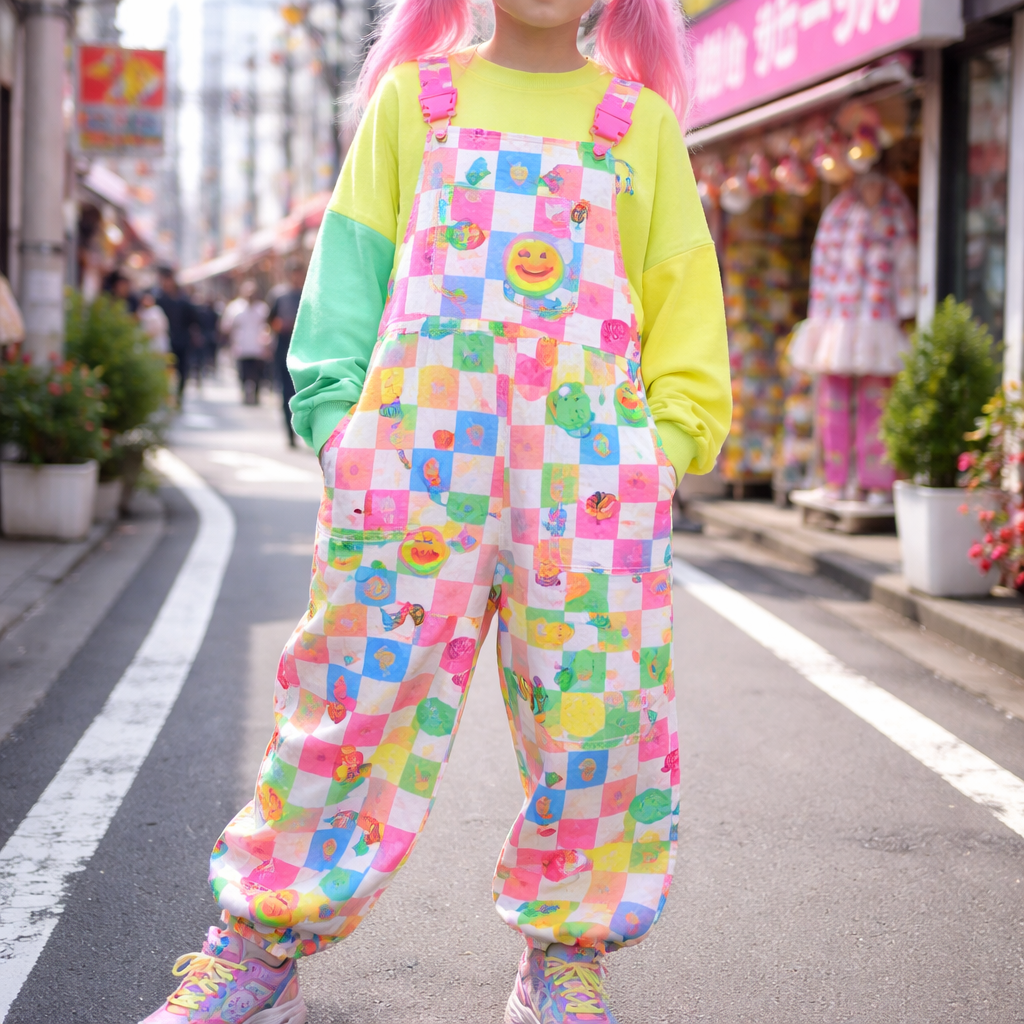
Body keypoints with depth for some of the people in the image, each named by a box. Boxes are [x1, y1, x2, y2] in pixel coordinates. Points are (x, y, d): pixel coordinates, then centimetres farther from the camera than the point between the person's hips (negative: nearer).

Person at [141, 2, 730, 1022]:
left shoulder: (642, 122, 14)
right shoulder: (412, 96, 14)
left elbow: (684, 298, 15)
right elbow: (350, 262, 12)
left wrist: (669, 436, 2)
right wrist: (337, 416, 0)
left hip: (591, 464, 1)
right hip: (414, 457, -1)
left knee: (596, 705, 0)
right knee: (361, 687, -1)